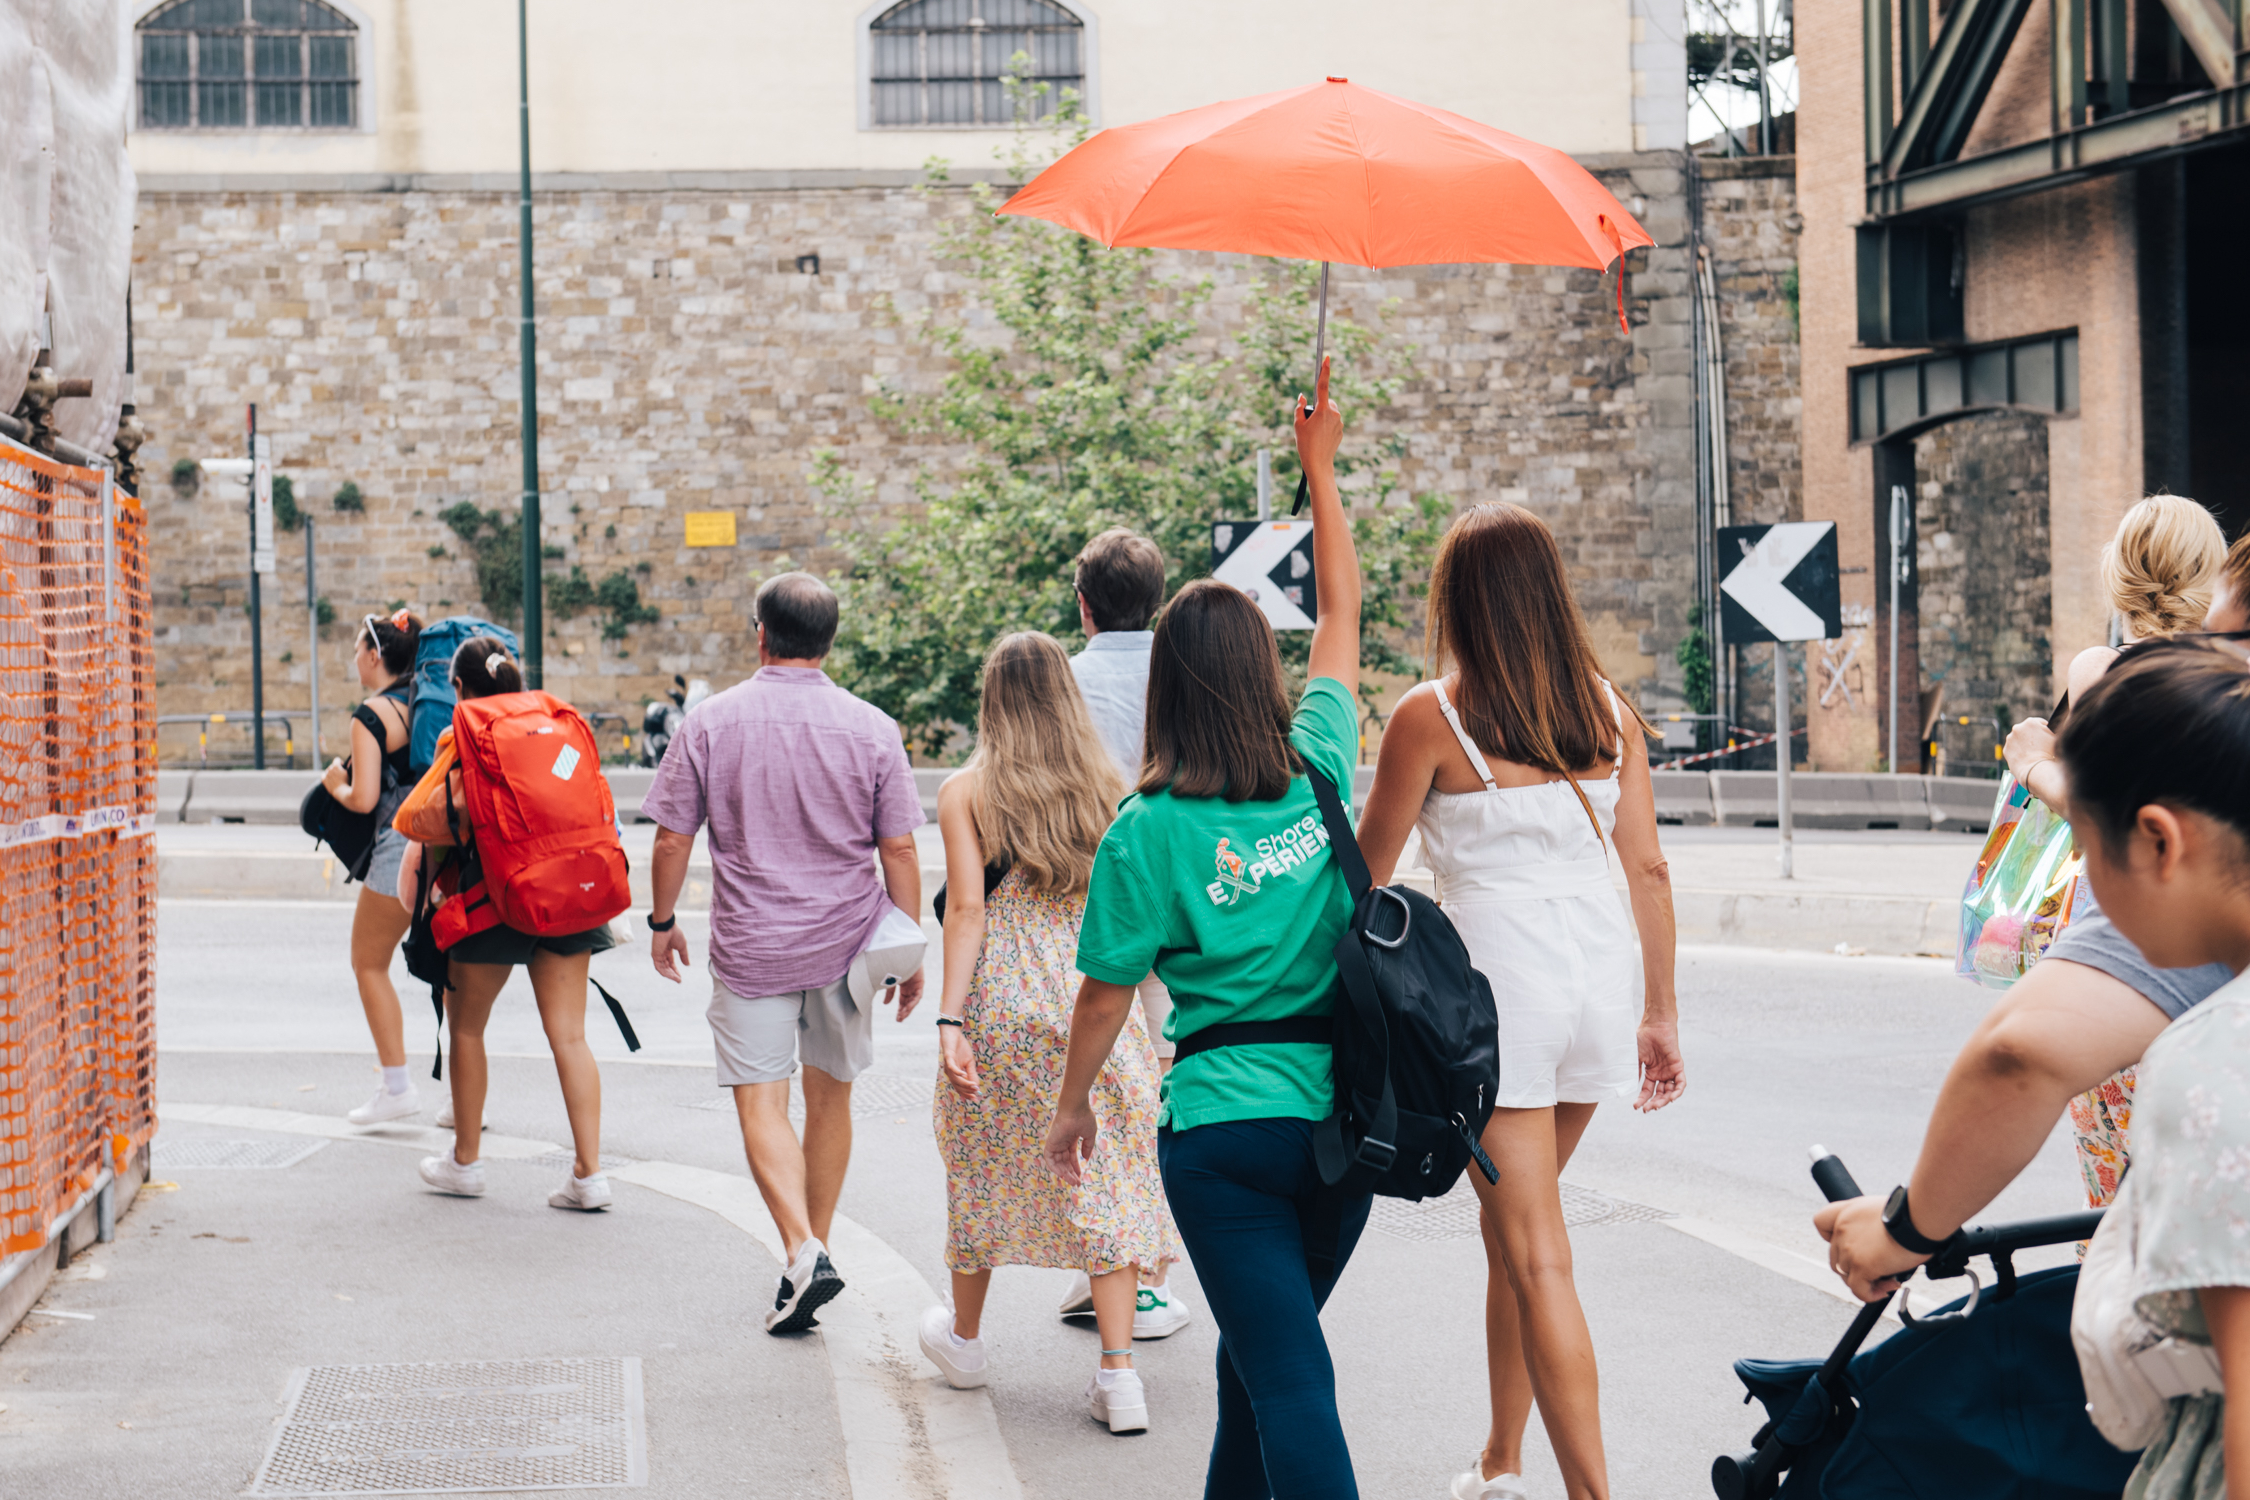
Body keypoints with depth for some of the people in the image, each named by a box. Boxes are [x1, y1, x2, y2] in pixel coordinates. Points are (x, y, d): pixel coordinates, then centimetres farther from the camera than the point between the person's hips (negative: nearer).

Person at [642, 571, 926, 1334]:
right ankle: (815, 1252, 26)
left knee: (761, 1104, 0)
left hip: (751, 947, -2)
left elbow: (672, 841, -3)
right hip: (846, 942, 2)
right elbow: (899, 851, -2)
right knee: (830, 1097, 17)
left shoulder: (712, 722, -6)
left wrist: (663, 921, 12)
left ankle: (803, 1250, -19)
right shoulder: (871, 728, -4)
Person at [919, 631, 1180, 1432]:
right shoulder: (1108, 786, 3)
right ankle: (1119, 1374, -5)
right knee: (1105, 1178, 2)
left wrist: (949, 1019, -12)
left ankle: (965, 1339, 34)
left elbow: (968, 909, -10)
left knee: (985, 1167, 17)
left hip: (999, 1000, -1)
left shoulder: (965, 791, -3)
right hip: (1094, 999, 1)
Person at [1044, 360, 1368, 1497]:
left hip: (1225, 1130, -4)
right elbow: (1341, 613, 14)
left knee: (1290, 1382, -6)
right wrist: (1320, 469, 22)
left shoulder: (1148, 831, -10)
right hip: (1344, 1115, 5)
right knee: (1261, 1346, 22)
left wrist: (1074, 1105, 16)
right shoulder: (1319, 771, 0)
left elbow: (1106, 992, -1)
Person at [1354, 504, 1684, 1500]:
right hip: (1600, 972, 6)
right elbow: (1648, 870, 7)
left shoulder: (1431, 717, -6)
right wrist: (1662, 1010, 15)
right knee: (1512, 1227, 21)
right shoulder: (1607, 708, 7)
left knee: (1537, 1262, -4)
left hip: (1497, 978, -6)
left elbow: (1367, 875, 2)